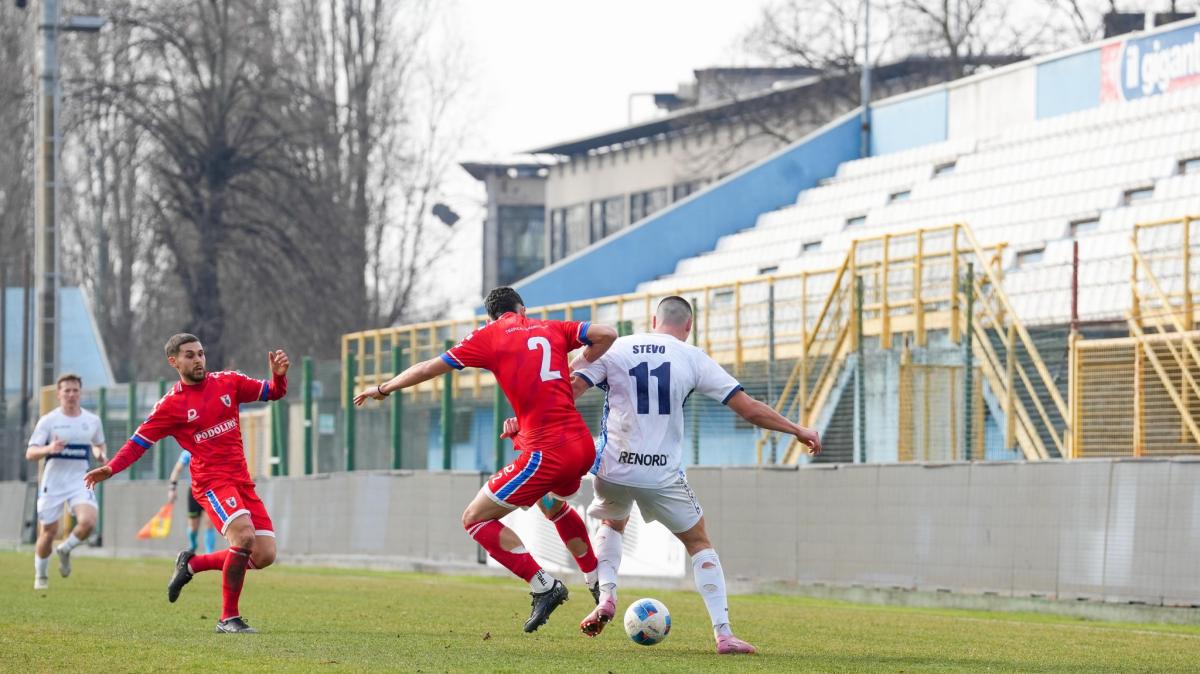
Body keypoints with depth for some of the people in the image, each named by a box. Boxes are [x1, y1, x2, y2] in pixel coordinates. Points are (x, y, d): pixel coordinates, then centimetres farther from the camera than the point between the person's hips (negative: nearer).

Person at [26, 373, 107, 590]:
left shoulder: (92, 421, 6)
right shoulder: (48, 421, -4)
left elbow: (98, 445, 24)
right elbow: (30, 453, -8)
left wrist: (101, 455, 0)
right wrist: (49, 449, -28)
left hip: (80, 481, 2)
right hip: (53, 482, -2)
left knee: (88, 521, -22)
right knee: (49, 531, 3)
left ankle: (65, 550, 9)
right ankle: (41, 576, 26)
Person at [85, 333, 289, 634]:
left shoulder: (228, 382, 9)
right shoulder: (171, 405, -2)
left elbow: (273, 392, 14)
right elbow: (140, 441, 1)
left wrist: (279, 375, -8)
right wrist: (111, 468, -13)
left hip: (242, 481, 6)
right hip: (211, 481, -6)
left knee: (264, 556, -3)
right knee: (244, 535, -29)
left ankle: (192, 564, 20)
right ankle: (228, 618, -17)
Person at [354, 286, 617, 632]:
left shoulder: (489, 336, 5)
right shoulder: (552, 329, 14)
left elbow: (429, 368, 9)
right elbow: (605, 335, 3)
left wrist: (383, 389, 24)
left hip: (546, 452, -6)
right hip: (584, 446, 6)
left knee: (475, 520, 4)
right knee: (553, 505, 38)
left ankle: (543, 586, -5)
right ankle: (599, 585, 40)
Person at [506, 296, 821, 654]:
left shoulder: (614, 349, 3)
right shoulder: (693, 359, 1)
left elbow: (570, 388, -5)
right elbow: (749, 409, 0)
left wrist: (525, 419, 4)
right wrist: (798, 431, 11)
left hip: (613, 469, 2)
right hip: (663, 474, -2)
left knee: (611, 524, 33)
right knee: (699, 543, 16)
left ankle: (606, 597, 9)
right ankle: (723, 633, 5)